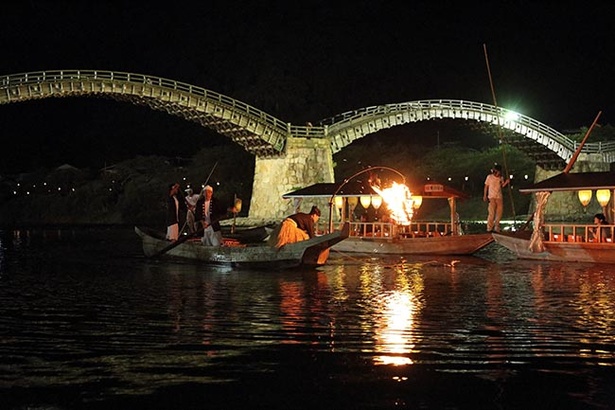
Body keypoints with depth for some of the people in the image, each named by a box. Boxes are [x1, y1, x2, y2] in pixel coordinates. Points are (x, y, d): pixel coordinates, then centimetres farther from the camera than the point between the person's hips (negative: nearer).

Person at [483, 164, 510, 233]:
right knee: (491, 213, -13)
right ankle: (489, 228, -8)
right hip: (492, 197, -4)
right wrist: (485, 196, 0)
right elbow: (486, 186, 3)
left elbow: (502, 186, 12)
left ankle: (496, 228, 15)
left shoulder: (501, 178, 7)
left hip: (499, 197, 4)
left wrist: (506, 182, -6)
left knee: (499, 213, 3)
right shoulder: (489, 177, -2)